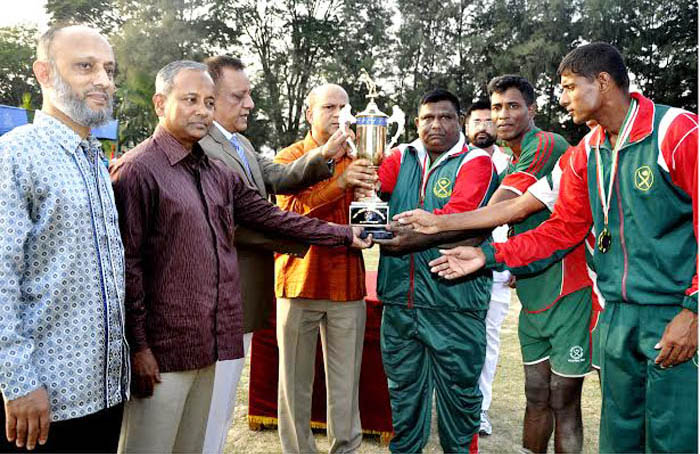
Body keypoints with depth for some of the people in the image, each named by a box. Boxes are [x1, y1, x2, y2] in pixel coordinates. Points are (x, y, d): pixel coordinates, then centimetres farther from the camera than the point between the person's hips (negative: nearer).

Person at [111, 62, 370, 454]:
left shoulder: (218, 174, 14)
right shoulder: (138, 169, -10)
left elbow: (271, 216, 15)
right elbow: (127, 264, -12)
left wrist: (344, 235, 14)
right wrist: (137, 346, -13)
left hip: (209, 346, 7)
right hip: (162, 349, -7)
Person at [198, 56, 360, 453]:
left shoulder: (242, 145, 13)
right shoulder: (199, 148, -21)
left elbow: (279, 178, 2)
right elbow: (238, 223, -24)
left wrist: (325, 156, -16)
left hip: (241, 303, 10)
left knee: (223, 410, 24)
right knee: (211, 419, 5)